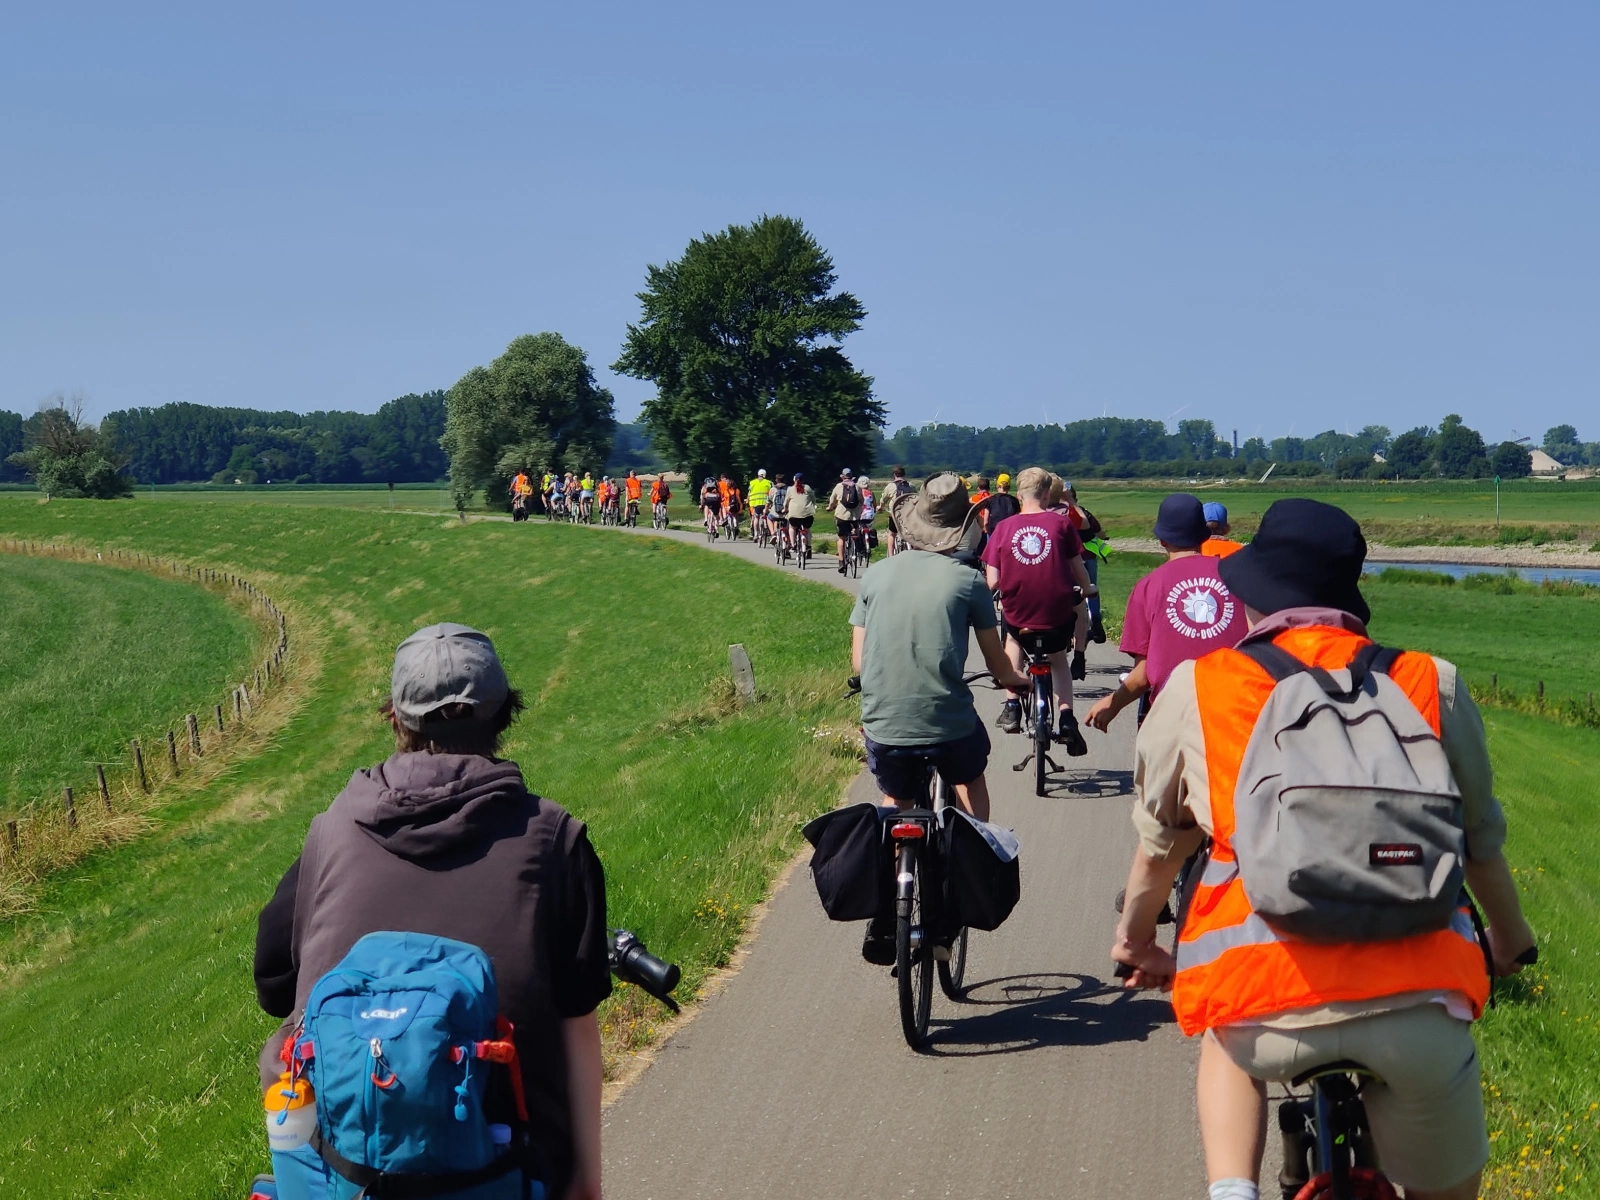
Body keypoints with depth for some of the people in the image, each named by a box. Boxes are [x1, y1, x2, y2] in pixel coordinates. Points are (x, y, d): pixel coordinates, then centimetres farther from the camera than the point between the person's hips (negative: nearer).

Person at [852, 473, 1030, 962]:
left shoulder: (876, 574, 5)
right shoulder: (967, 580, -1)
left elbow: (858, 660, 9)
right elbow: (997, 663, 9)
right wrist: (1017, 681, 32)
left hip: (882, 722, 2)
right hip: (947, 721, -2)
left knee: (896, 804, 27)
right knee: (971, 783, 31)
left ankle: (883, 915, 16)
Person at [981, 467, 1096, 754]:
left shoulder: (1003, 528, -2)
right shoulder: (1060, 523, -4)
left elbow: (993, 583, -4)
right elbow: (1078, 570, 3)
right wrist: (1087, 589, 25)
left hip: (1018, 614, 0)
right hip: (1058, 617, 0)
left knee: (1013, 639, 37)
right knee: (1058, 659, 32)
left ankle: (1012, 706, 28)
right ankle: (1066, 718, 15)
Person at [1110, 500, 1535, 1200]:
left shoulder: (1196, 687, 11)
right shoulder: (1434, 686, 14)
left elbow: (1159, 840, 23)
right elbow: (1481, 840, 26)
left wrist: (1136, 941, 41)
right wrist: (1511, 940, 45)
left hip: (1268, 993, 0)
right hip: (1419, 1000, 1)